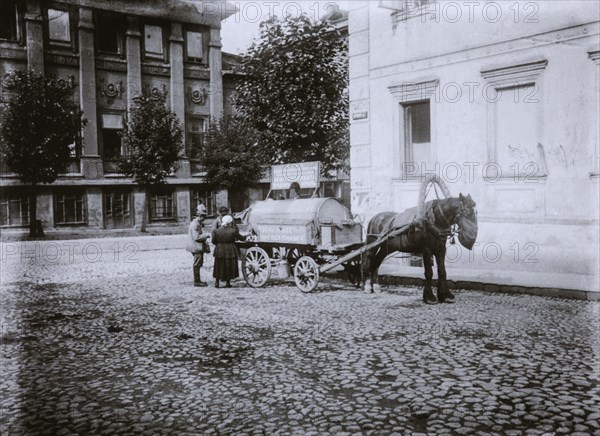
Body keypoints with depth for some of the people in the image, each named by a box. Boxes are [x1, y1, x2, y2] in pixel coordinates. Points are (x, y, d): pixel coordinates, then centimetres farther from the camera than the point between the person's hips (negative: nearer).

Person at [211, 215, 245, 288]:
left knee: (219, 267, 13)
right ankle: (228, 282, 13)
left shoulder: (216, 231, -4)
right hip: (230, 251, -2)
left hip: (219, 251, 2)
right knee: (229, 267, 9)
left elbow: (213, 241, -1)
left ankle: (217, 282, 13)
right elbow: (241, 238, 0)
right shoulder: (233, 231, -11)